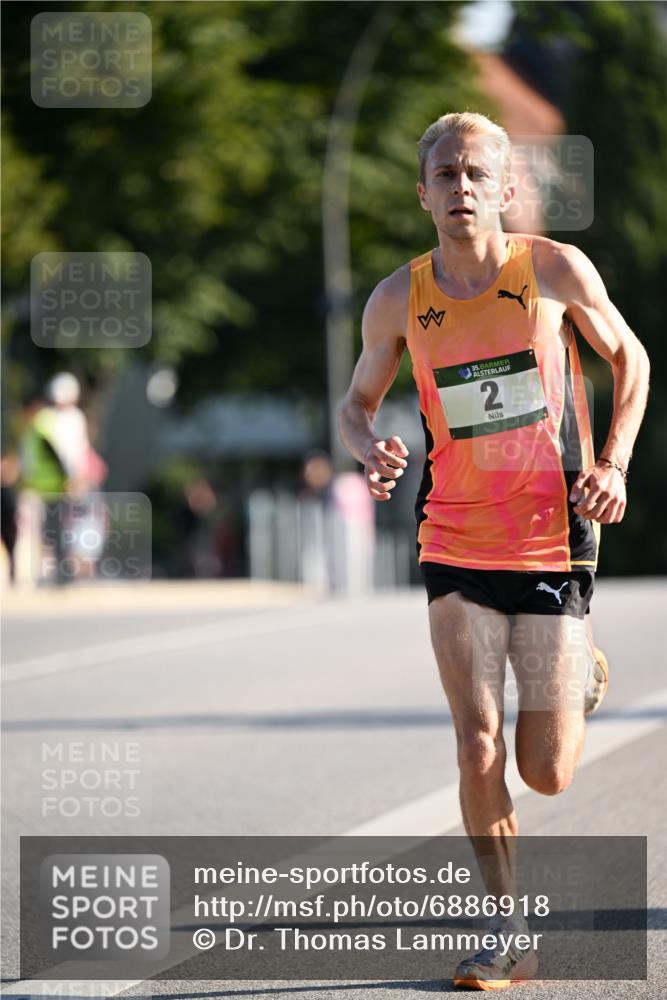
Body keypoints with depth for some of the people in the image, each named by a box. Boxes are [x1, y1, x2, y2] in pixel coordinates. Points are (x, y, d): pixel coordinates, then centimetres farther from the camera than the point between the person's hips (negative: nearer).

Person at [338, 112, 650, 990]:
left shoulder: (556, 270, -6)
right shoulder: (398, 300, -2)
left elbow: (630, 360, 8)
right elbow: (357, 403, 13)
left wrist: (613, 464, -6)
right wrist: (368, 449, -11)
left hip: (555, 543, -1)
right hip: (455, 545, 1)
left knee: (547, 774, 2)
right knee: (478, 746, -8)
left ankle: (580, 673, 37)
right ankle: (510, 937, 6)